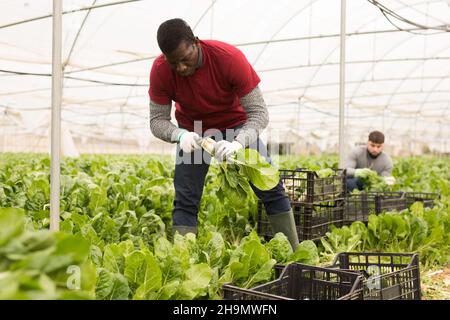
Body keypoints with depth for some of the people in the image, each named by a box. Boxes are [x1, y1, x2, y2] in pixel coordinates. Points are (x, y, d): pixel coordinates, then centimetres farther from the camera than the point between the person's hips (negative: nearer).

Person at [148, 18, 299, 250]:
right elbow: (157, 120, -16)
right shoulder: (160, 70, -24)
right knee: (184, 200, -10)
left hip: (237, 126, -1)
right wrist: (180, 135, -39)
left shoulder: (230, 58, -32)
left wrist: (238, 143, -46)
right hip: (193, 132, 1)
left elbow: (259, 112, -28)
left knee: (272, 189, -5)